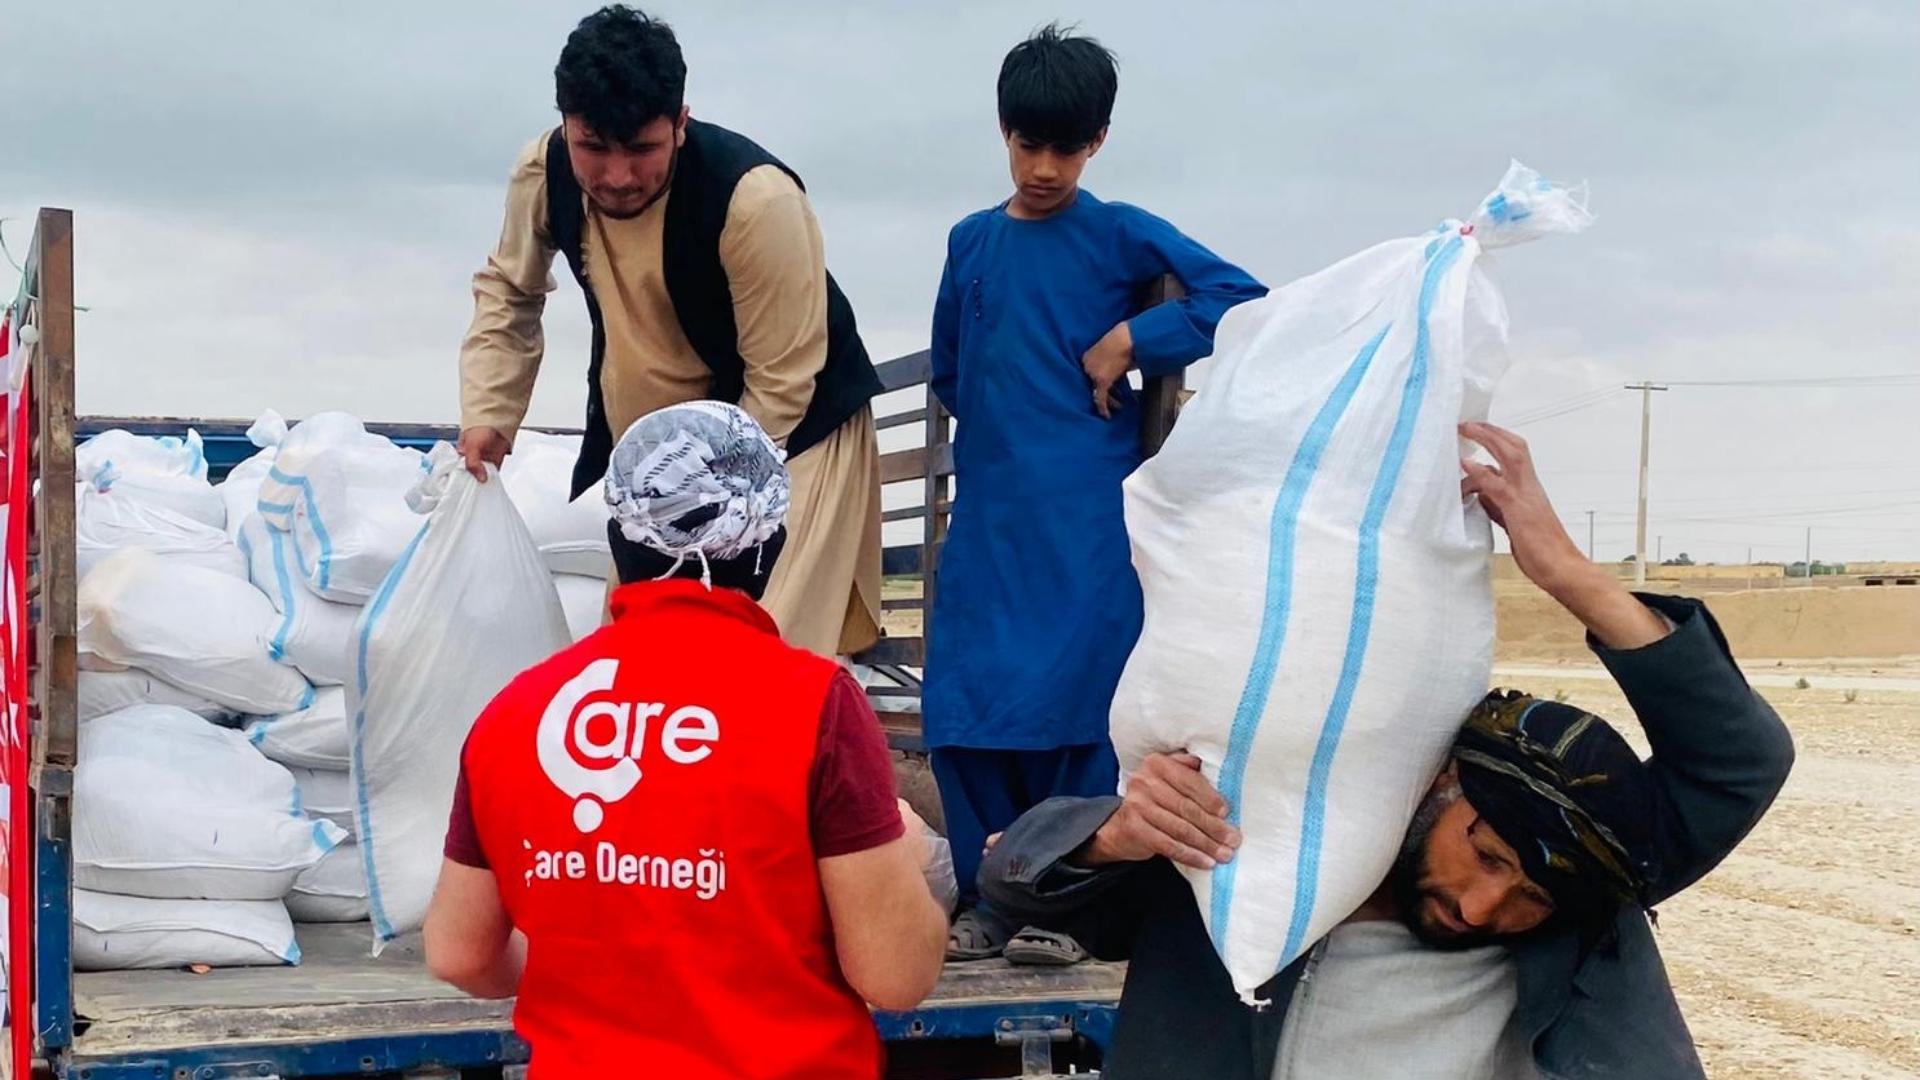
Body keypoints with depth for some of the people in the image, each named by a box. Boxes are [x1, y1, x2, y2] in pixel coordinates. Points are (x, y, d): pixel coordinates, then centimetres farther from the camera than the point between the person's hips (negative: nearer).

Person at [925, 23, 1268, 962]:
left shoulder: (1121, 236, 0)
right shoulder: (971, 242, 12)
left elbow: (1243, 299, -10)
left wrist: (1129, 342, -11)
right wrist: (1002, 429, 9)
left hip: (1087, 524, -4)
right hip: (985, 520, 4)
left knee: (1074, 707, -4)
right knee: (961, 706, 1)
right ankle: (991, 896, 13)